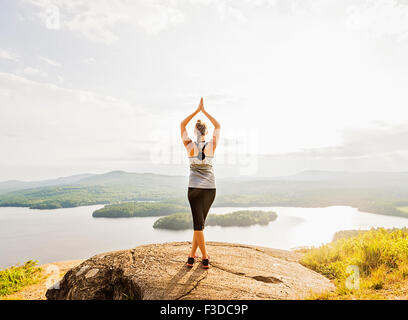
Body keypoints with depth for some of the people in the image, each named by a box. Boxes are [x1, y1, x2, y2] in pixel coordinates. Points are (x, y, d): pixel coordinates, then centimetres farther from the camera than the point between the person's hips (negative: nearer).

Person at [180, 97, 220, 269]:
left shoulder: (189, 145, -7)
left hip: (195, 188, -2)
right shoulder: (212, 145, -5)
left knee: (198, 224, 3)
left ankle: (205, 259, 5)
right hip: (210, 189, 2)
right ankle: (191, 256, 19)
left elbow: (182, 125, 8)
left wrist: (197, 110, 5)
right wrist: (204, 111, 11)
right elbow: (218, 126, 12)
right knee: (199, 222, 14)